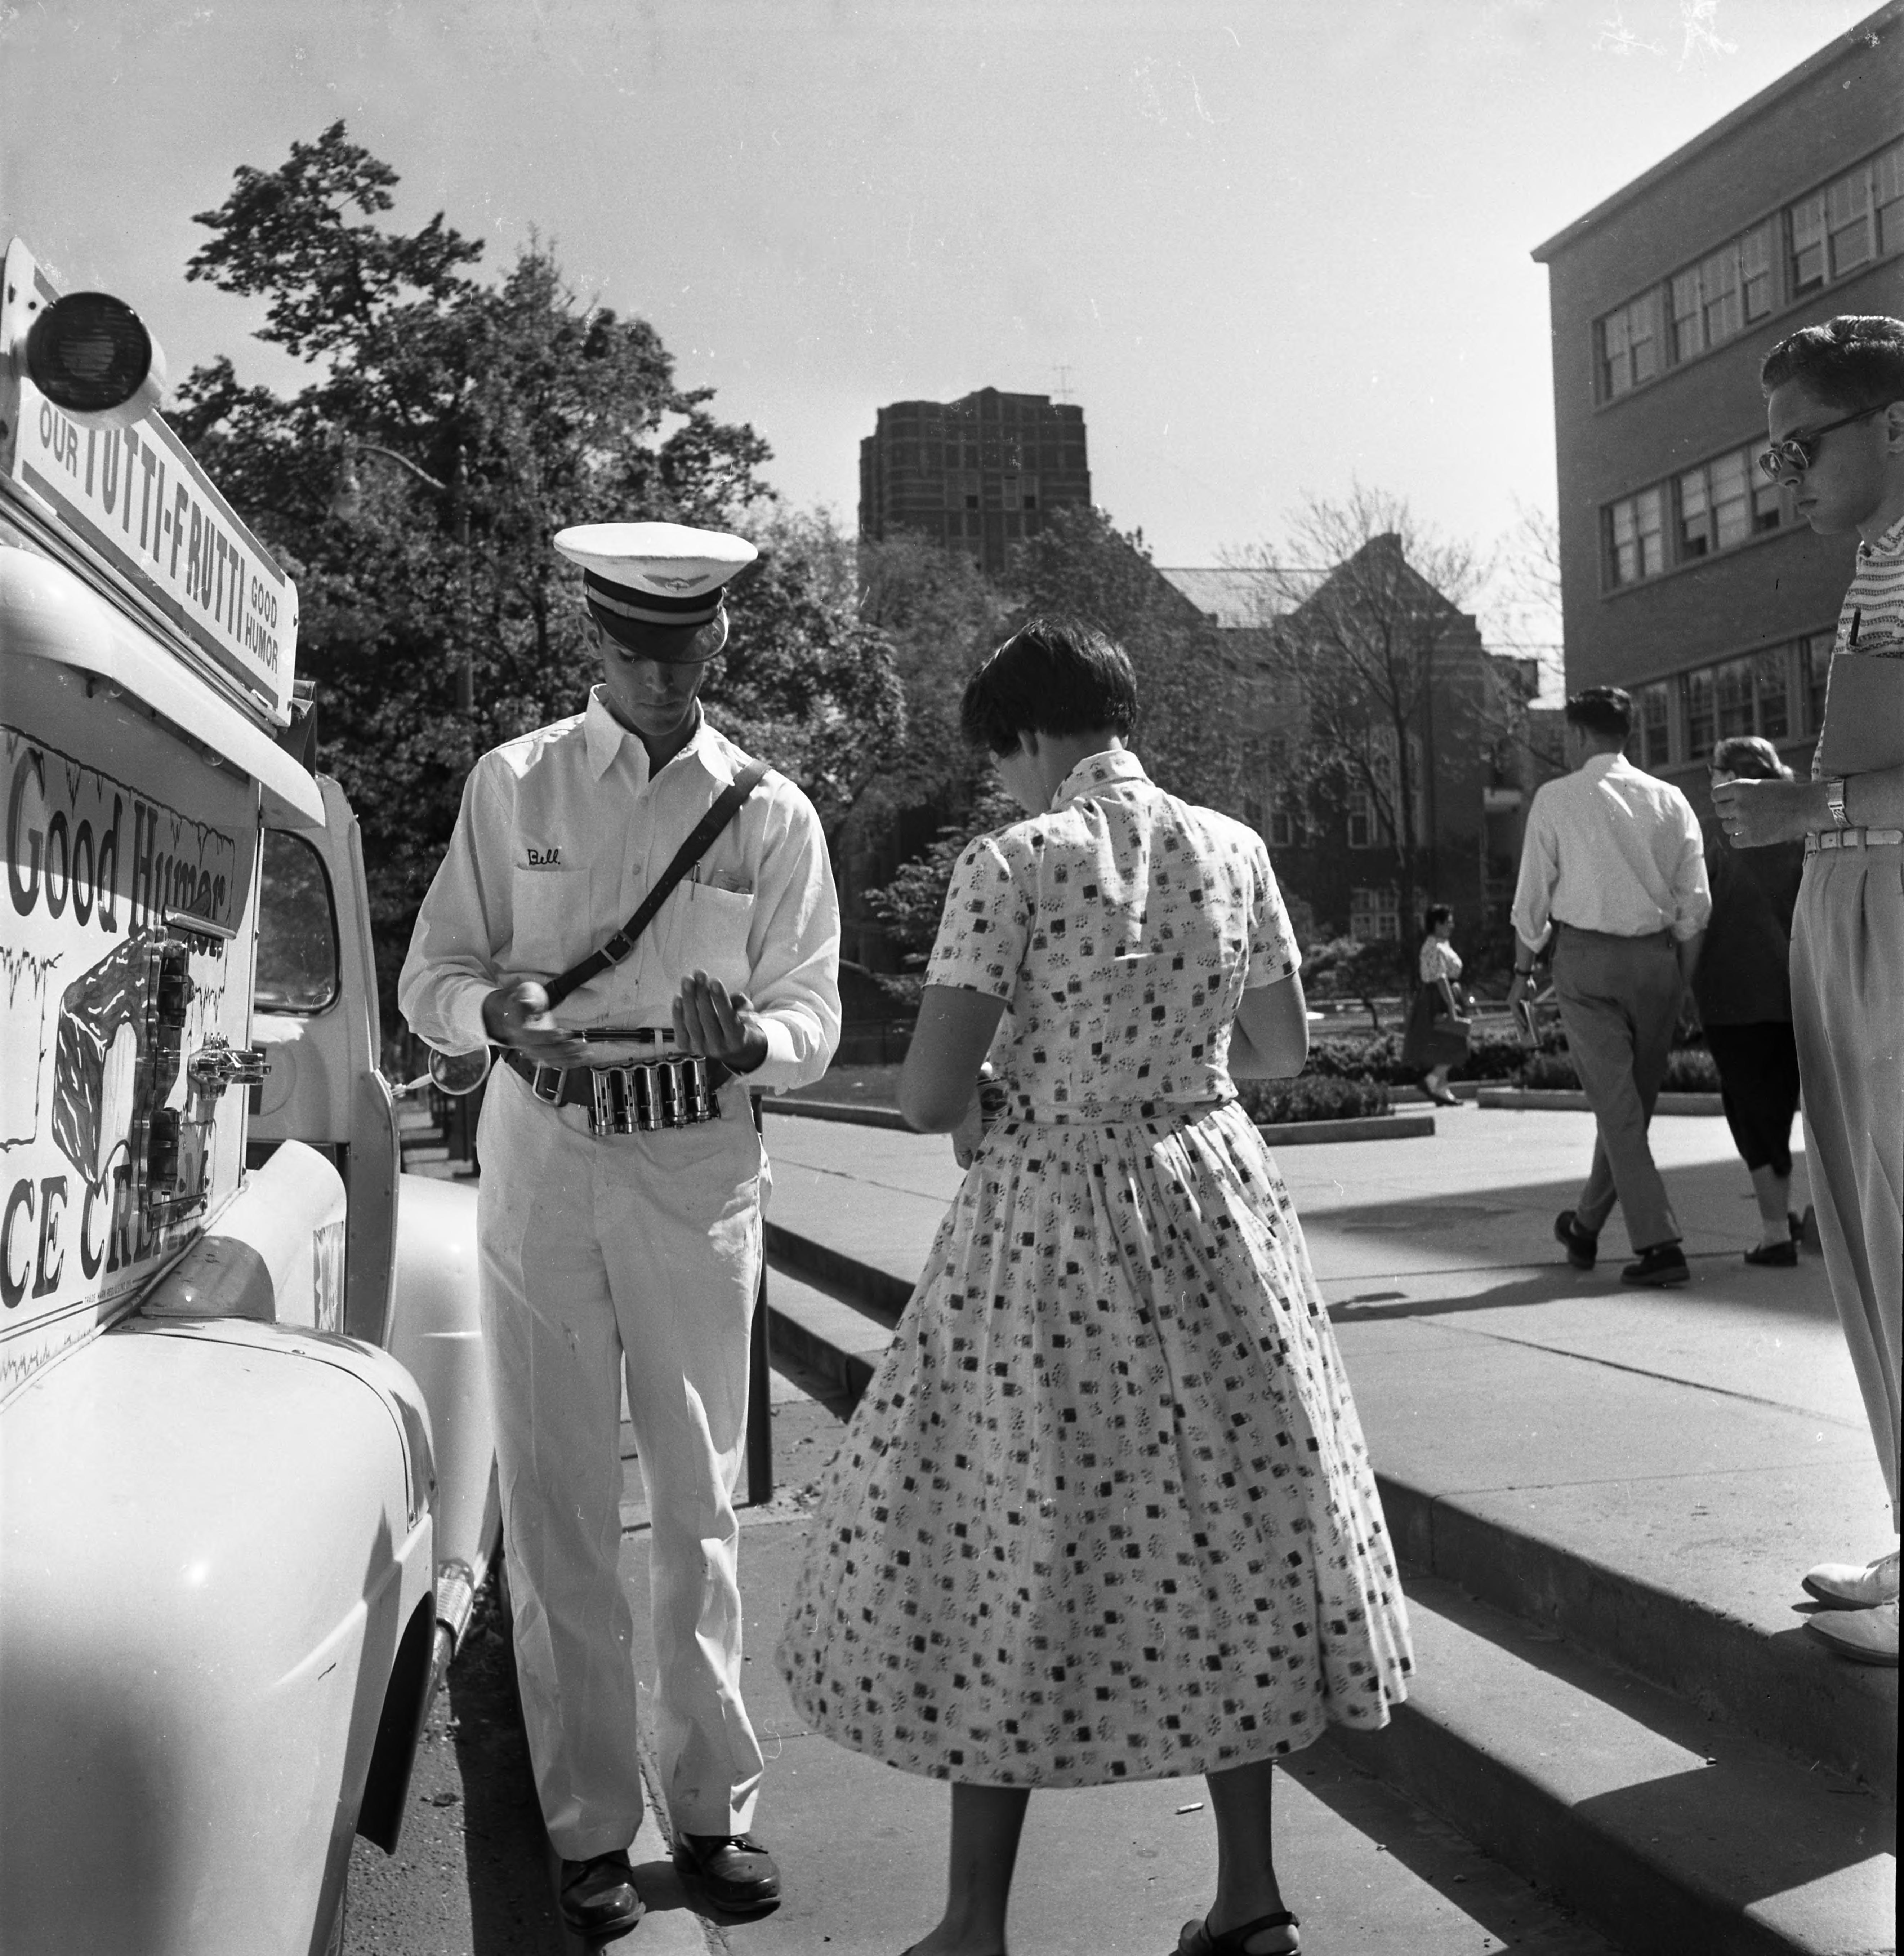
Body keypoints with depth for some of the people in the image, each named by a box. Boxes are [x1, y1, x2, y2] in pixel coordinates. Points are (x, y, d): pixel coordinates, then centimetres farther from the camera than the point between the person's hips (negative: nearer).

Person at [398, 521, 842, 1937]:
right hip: (544, 1161, 0)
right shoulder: (513, 785, 4)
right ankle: (590, 1826, 17)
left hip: (698, 1173, 0)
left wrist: (747, 1038, -22)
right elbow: (428, 979, 4)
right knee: (558, 1503, 4)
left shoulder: (773, 814, 3)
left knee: (700, 1501, 8)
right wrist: (497, 1005, -19)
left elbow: (815, 1019, 1)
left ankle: (715, 1804, 22)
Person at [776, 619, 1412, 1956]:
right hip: (1217, 1206, 5)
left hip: (1051, 1221, -5)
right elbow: (1285, 1048, 11)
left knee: (1014, 1545, 6)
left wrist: (975, 1107, 6)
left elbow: (929, 1092, -16)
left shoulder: (1014, 864, -13)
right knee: (1225, 1522, 15)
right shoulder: (1234, 849, 2)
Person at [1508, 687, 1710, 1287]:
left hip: (1584, 955, -4)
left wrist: (1523, 970, 9)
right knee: (1633, 1102, 15)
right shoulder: (1669, 800, 7)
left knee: (1616, 1105, -3)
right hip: (1655, 956, 4)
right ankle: (1587, 1226, 28)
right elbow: (1695, 903, 5)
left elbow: (1533, 895, -1)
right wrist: (1681, 979, 13)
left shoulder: (1557, 799, -2)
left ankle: (1658, 1244, -10)